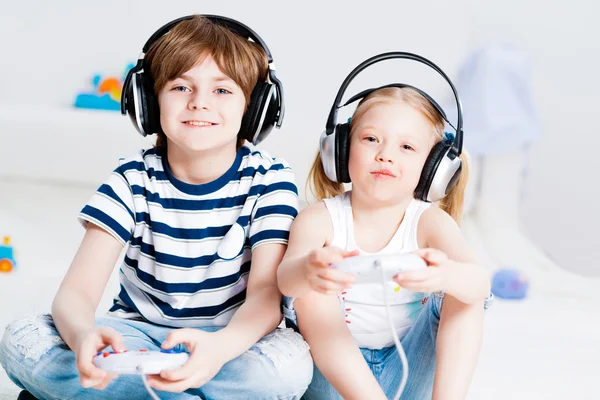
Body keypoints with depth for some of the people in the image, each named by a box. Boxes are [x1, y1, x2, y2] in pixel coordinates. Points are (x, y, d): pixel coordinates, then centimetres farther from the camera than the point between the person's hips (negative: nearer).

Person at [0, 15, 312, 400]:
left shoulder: (269, 180, -10)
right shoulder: (133, 180, -8)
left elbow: (265, 297, -19)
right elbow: (76, 292, -16)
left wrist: (219, 348, -45)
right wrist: (83, 335, -43)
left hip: (232, 337, -1)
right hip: (138, 332, 2)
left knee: (289, 364, -35)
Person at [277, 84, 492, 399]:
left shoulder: (430, 222, -9)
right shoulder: (319, 219, -9)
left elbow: (480, 283, -28)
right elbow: (285, 279, -30)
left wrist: (446, 275, -54)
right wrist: (307, 271, -57)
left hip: (411, 370, 1)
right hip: (335, 373, 0)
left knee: (464, 291, -18)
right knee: (310, 294, -26)